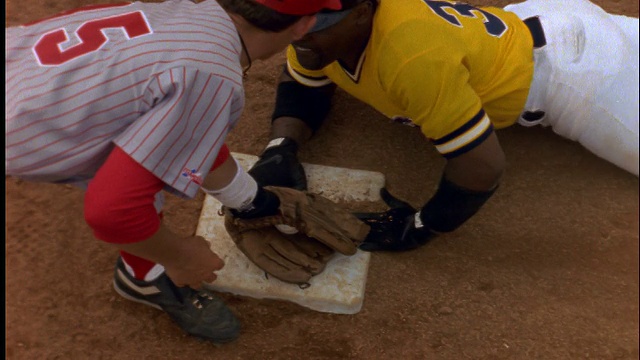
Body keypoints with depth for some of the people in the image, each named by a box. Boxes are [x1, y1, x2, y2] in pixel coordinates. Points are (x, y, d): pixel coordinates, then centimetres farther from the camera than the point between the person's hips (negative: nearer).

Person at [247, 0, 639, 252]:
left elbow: (485, 166, -36)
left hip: (561, 66, -7)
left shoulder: (415, 56, -42)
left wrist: (418, 227, -26)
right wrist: (281, 149, -15)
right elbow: (301, 85, 2)